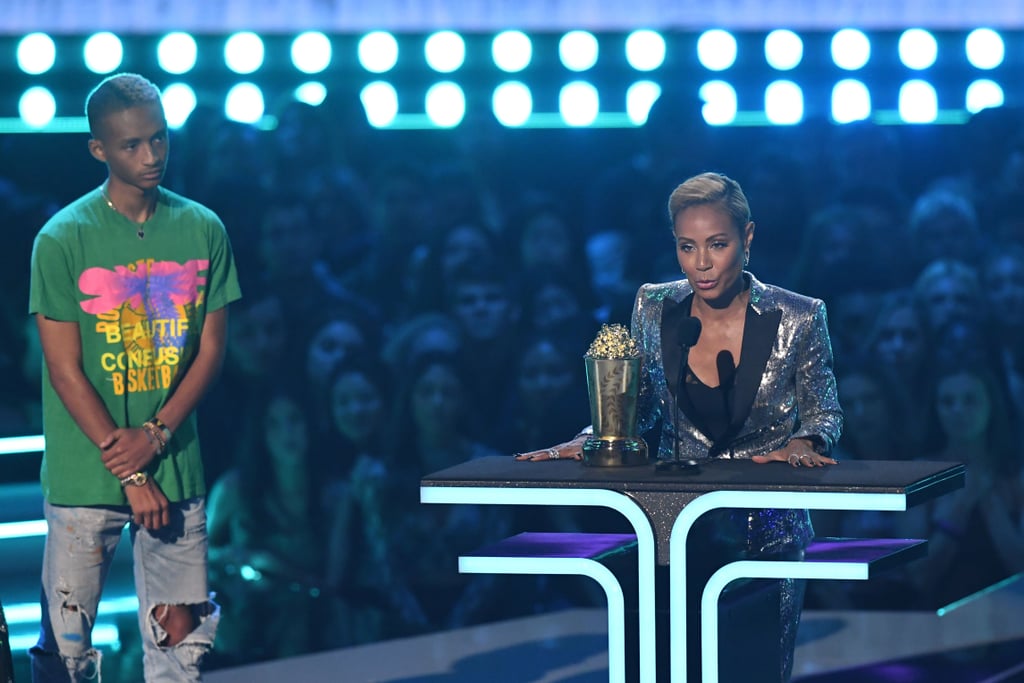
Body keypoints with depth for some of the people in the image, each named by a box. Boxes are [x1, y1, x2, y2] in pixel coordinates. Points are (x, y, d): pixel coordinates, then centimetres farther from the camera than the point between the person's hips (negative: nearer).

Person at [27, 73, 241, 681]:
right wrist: (128, 472, -11)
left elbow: (211, 351, 5)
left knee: (181, 632, 4)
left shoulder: (203, 231, 3)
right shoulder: (64, 238, -7)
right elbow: (66, 371, -7)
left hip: (175, 467, 3)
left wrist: (155, 435, -9)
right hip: (85, 473, -3)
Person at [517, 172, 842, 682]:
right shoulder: (653, 309, -3)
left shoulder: (797, 319, -9)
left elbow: (823, 414, 2)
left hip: (767, 536, -1)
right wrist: (587, 442, -8)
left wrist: (803, 444, -19)